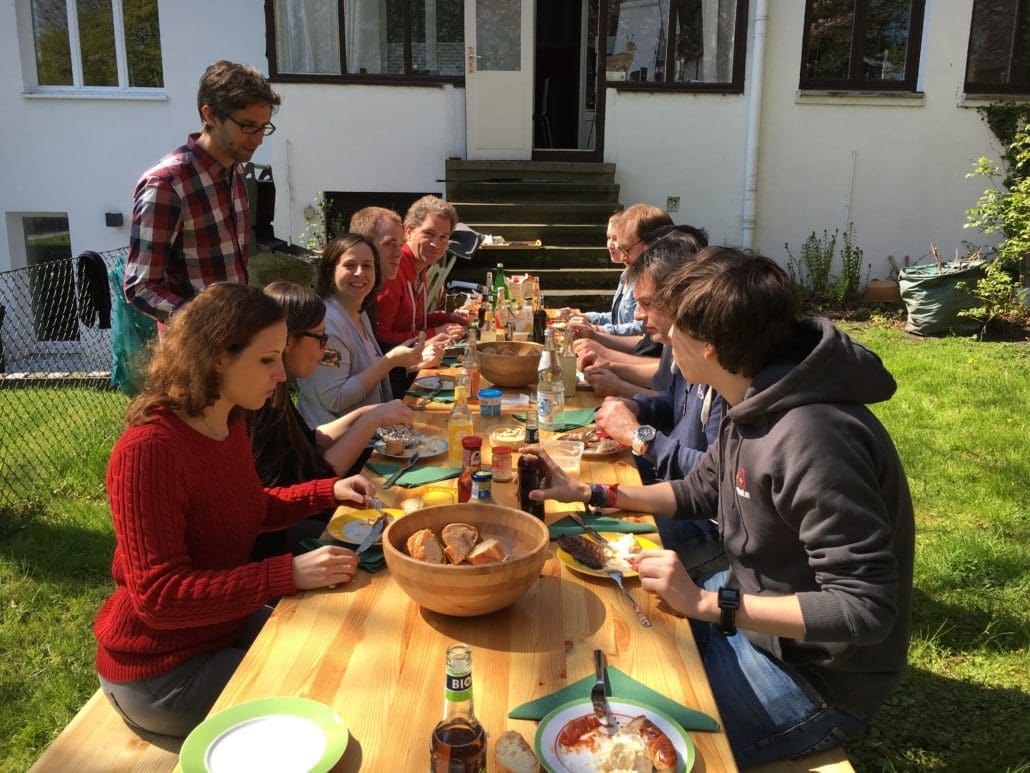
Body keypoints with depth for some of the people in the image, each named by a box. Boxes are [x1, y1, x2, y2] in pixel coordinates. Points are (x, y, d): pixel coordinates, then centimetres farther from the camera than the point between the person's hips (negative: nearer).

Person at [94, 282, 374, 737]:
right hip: (160, 669, -8)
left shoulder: (229, 422, -2)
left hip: (228, 623, 8)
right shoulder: (148, 450, -28)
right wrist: (290, 574, -34)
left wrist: (328, 492, 1)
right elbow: (158, 596, -30)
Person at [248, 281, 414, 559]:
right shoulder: (256, 405, -27)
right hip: (270, 539, -9)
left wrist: (362, 415, 2)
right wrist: (372, 420, -17)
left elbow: (308, 442, 15)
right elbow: (314, 479, -23)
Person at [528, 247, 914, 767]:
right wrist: (589, 494, 9)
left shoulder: (809, 439, -33)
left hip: (816, 677, -9)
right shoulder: (755, 403, -2)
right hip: (755, 609, 9)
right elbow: (700, 492, 13)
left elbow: (865, 607, -31)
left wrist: (708, 604, -31)